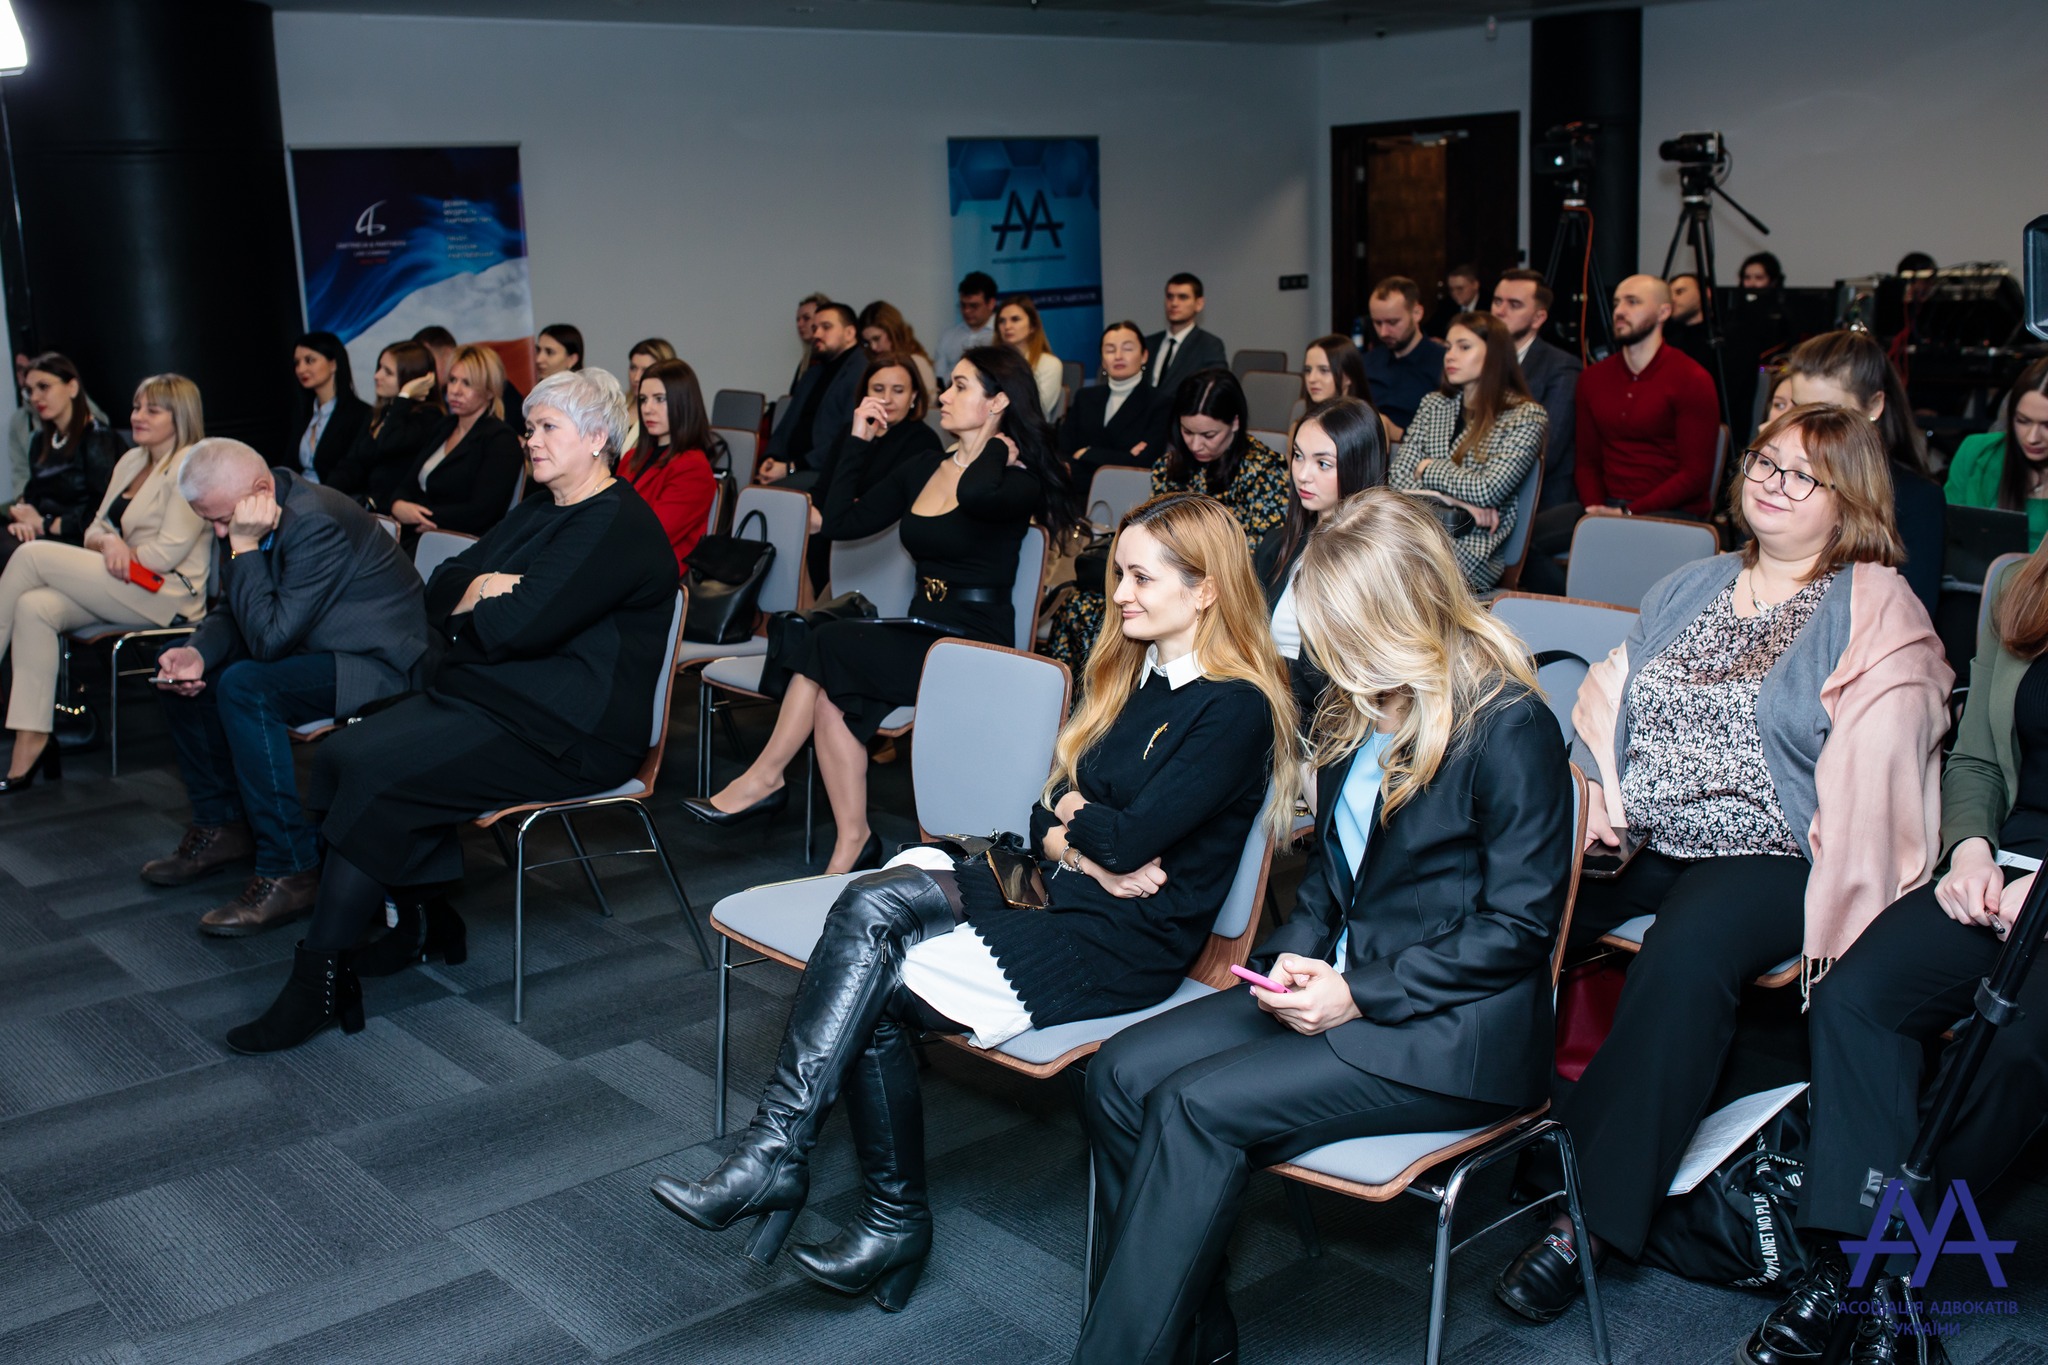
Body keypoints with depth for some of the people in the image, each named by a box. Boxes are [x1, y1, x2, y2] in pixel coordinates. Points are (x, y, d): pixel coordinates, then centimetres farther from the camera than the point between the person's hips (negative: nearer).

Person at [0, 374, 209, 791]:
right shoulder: (130, 462, 19)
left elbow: (167, 552, -14)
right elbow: (93, 533, 17)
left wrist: (120, 555, -5)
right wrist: (108, 542, -7)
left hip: (166, 596, -8)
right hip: (117, 591, 8)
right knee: (34, 607, -20)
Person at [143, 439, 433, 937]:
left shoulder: (317, 523, -27)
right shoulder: (241, 519, 2)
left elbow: (269, 637, -29)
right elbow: (228, 612, 11)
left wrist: (245, 548, -26)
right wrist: (198, 652, -9)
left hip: (379, 667, -10)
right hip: (312, 649, 11)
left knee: (244, 687, -31)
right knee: (176, 666, 9)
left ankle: (291, 872, -23)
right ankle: (221, 822, 20)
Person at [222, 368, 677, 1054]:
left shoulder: (620, 528, -12)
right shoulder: (536, 513, 20)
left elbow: (518, 627, -21)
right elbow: (440, 592, 15)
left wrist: (474, 601, 1)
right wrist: (487, 591, -8)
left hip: (558, 734, -10)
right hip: (476, 699, 10)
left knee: (375, 772, -23)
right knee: (338, 754, -10)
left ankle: (321, 981, -15)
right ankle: (423, 923, 0)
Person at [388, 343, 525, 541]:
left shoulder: (501, 441, -5)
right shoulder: (442, 427, 19)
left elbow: (481, 512, -15)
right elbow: (406, 485, 17)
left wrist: (419, 517, -13)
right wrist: (398, 506, -8)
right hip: (412, 538, 7)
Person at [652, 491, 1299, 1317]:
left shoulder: (1238, 710, -11)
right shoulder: (1127, 674, 16)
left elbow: (1132, 837, -19)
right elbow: (1043, 819, 12)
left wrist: (1075, 814, 1)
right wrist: (1089, 854, -9)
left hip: (1128, 940, -7)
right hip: (1058, 897, 8)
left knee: (875, 988, -19)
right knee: (872, 904, -20)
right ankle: (774, 1155, -20)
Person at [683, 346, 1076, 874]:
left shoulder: (1019, 483, -7)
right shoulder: (921, 470, 15)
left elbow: (975, 496, -33)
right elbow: (840, 523, 11)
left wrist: (995, 449, -12)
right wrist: (858, 443, 10)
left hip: (975, 646, -6)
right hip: (921, 636, 7)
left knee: (829, 645, -22)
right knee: (833, 694, -23)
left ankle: (764, 779, -8)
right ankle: (853, 843, -19)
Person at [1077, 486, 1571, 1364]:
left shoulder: (1508, 725, -13)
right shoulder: (1356, 712, 11)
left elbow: (1520, 924, -14)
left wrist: (1359, 994, -17)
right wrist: (1298, 955, 0)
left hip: (1451, 1029, -8)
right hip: (1342, 988, 8)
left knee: (1196, 1108, -24)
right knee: (1121, 1074, -11)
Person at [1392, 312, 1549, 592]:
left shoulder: (1526, 416, 2)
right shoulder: (1433, 404, 18)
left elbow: (1489, 490, -10)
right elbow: (1399, 477, 9)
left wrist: (1430, 469, 4)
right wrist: (1455, 502, -7)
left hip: (1473, 548, -4)